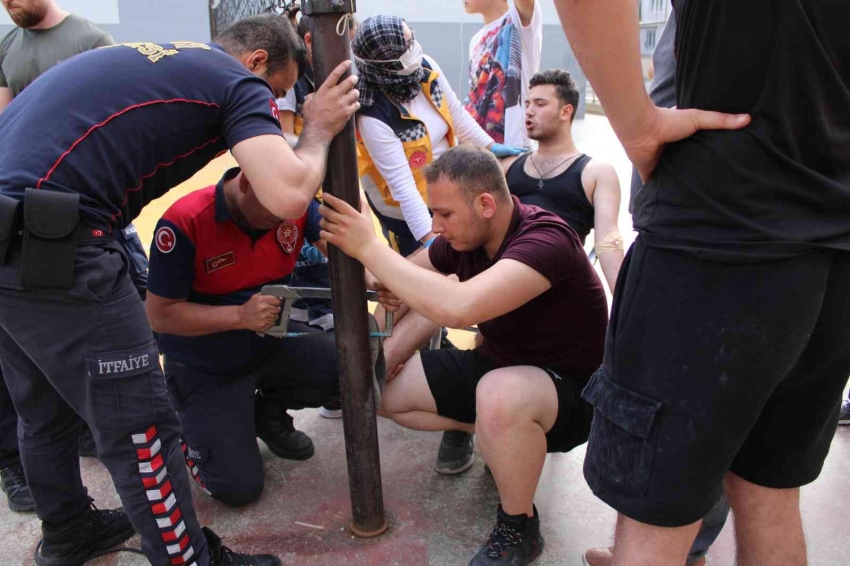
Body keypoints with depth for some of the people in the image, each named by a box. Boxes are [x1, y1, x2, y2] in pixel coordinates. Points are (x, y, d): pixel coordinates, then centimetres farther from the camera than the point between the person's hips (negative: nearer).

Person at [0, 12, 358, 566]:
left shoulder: (151, 57, 24)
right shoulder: (240, 82, -1)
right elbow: (288, 196, -17)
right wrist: (318, 130, 3)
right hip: (47, 245, -10)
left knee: (47, 412, 25)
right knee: (141, 429, 3)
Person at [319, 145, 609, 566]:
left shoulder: (545, 240, -30)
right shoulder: (463, 237, -6)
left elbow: (457, 308, -45)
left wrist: (368, 246, -36)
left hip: (568, 389, -7)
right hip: (498, 366, 7)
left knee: (498, 396, -41)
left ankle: (519, 529, -12)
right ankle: (504, 439, 11)